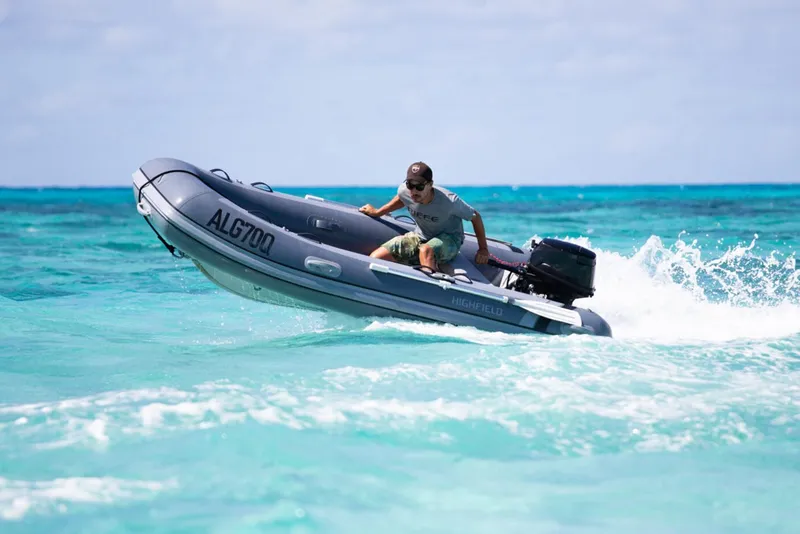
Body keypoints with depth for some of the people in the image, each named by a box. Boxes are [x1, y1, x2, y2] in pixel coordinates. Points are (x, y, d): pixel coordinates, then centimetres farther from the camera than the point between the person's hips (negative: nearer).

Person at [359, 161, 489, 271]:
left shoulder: (449, 201, -30)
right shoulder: (404, 191, -18)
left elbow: (475, 217, -14)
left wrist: (483, 249, -7)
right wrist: (377, 213, 15)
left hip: (449, 238, -5)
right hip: (420, 236, 5)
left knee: (426, 251, -43)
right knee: (375, 258, -14)